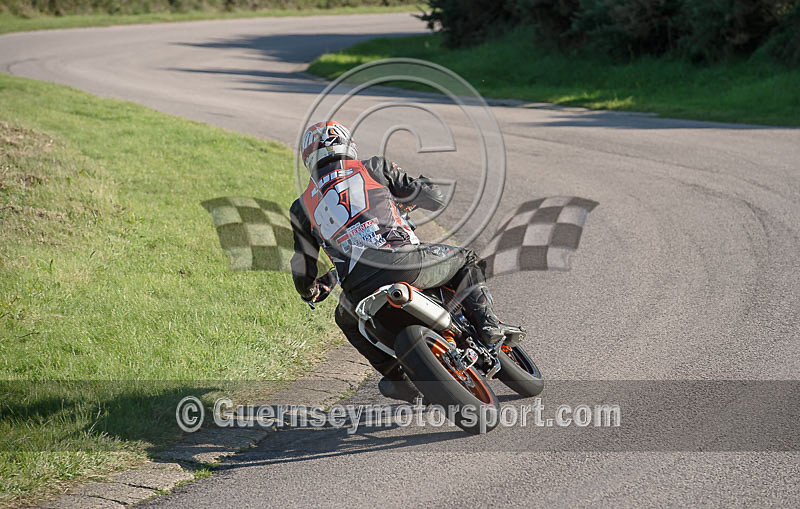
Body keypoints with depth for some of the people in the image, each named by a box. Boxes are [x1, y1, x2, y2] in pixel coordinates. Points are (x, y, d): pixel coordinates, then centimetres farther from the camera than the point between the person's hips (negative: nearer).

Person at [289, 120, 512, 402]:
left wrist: (310, 292, 47)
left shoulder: (302, 207, 22)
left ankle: (397, 377, 24)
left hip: (360, 288, 1)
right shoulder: (373, 168, 18)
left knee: (347, 320, 36)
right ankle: (487, 323, 6)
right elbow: (435, 198, 20)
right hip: (403, 259, -1)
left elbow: (303, 270, 23)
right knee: (465, 260, 26)